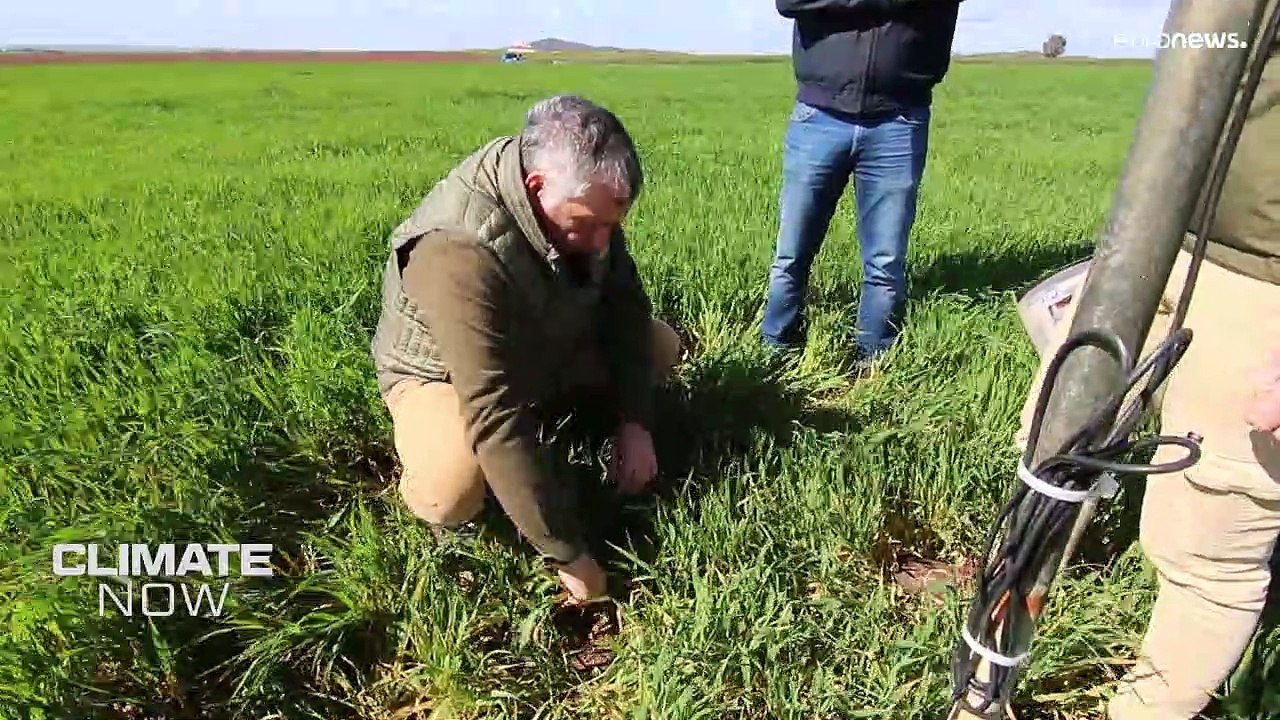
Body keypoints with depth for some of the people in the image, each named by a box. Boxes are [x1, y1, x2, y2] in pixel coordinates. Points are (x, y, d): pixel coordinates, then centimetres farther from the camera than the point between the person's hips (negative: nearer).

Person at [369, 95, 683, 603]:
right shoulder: (459, 249, -41)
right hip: (441, 370, -6)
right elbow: (495, 418, -42)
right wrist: (569, 557, -37)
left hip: (545, 346, 7)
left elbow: (625, 303, -7)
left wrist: (634, 422, -17)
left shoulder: (584, 198, -18)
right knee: (450, 495, -35)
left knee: (661, 346, -2)